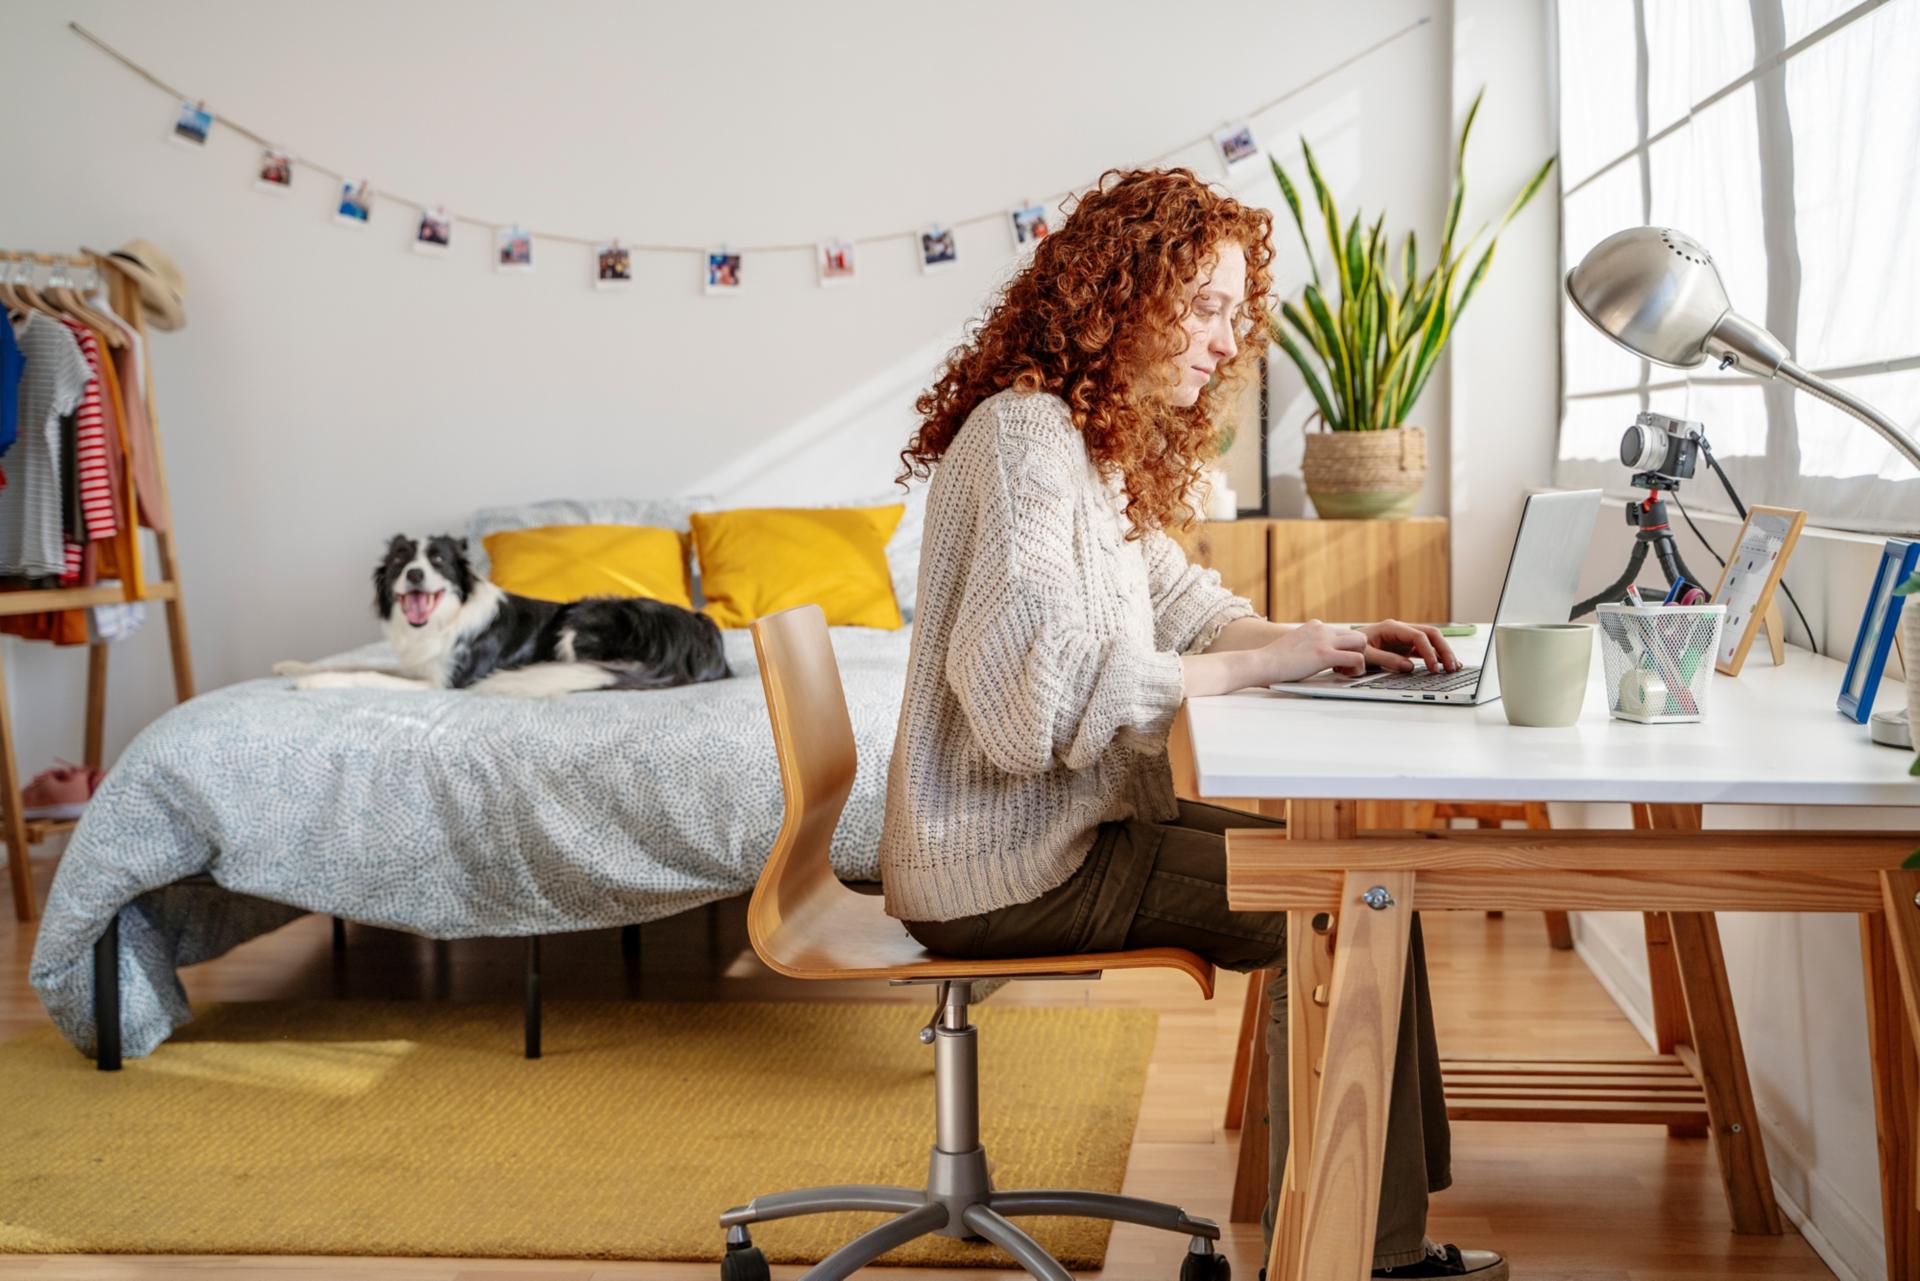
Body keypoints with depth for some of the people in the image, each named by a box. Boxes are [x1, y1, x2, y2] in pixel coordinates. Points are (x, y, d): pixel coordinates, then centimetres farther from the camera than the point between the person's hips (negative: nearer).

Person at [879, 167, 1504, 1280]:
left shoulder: (1109, 447, 16)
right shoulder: (1024, 431, -17)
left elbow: (1180, 603, 20)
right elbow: (1028, 679, -28)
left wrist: (1333, 643, 2)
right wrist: (1248, 665, -24)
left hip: (1074, 823, 10)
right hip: (1009, 865, -10)